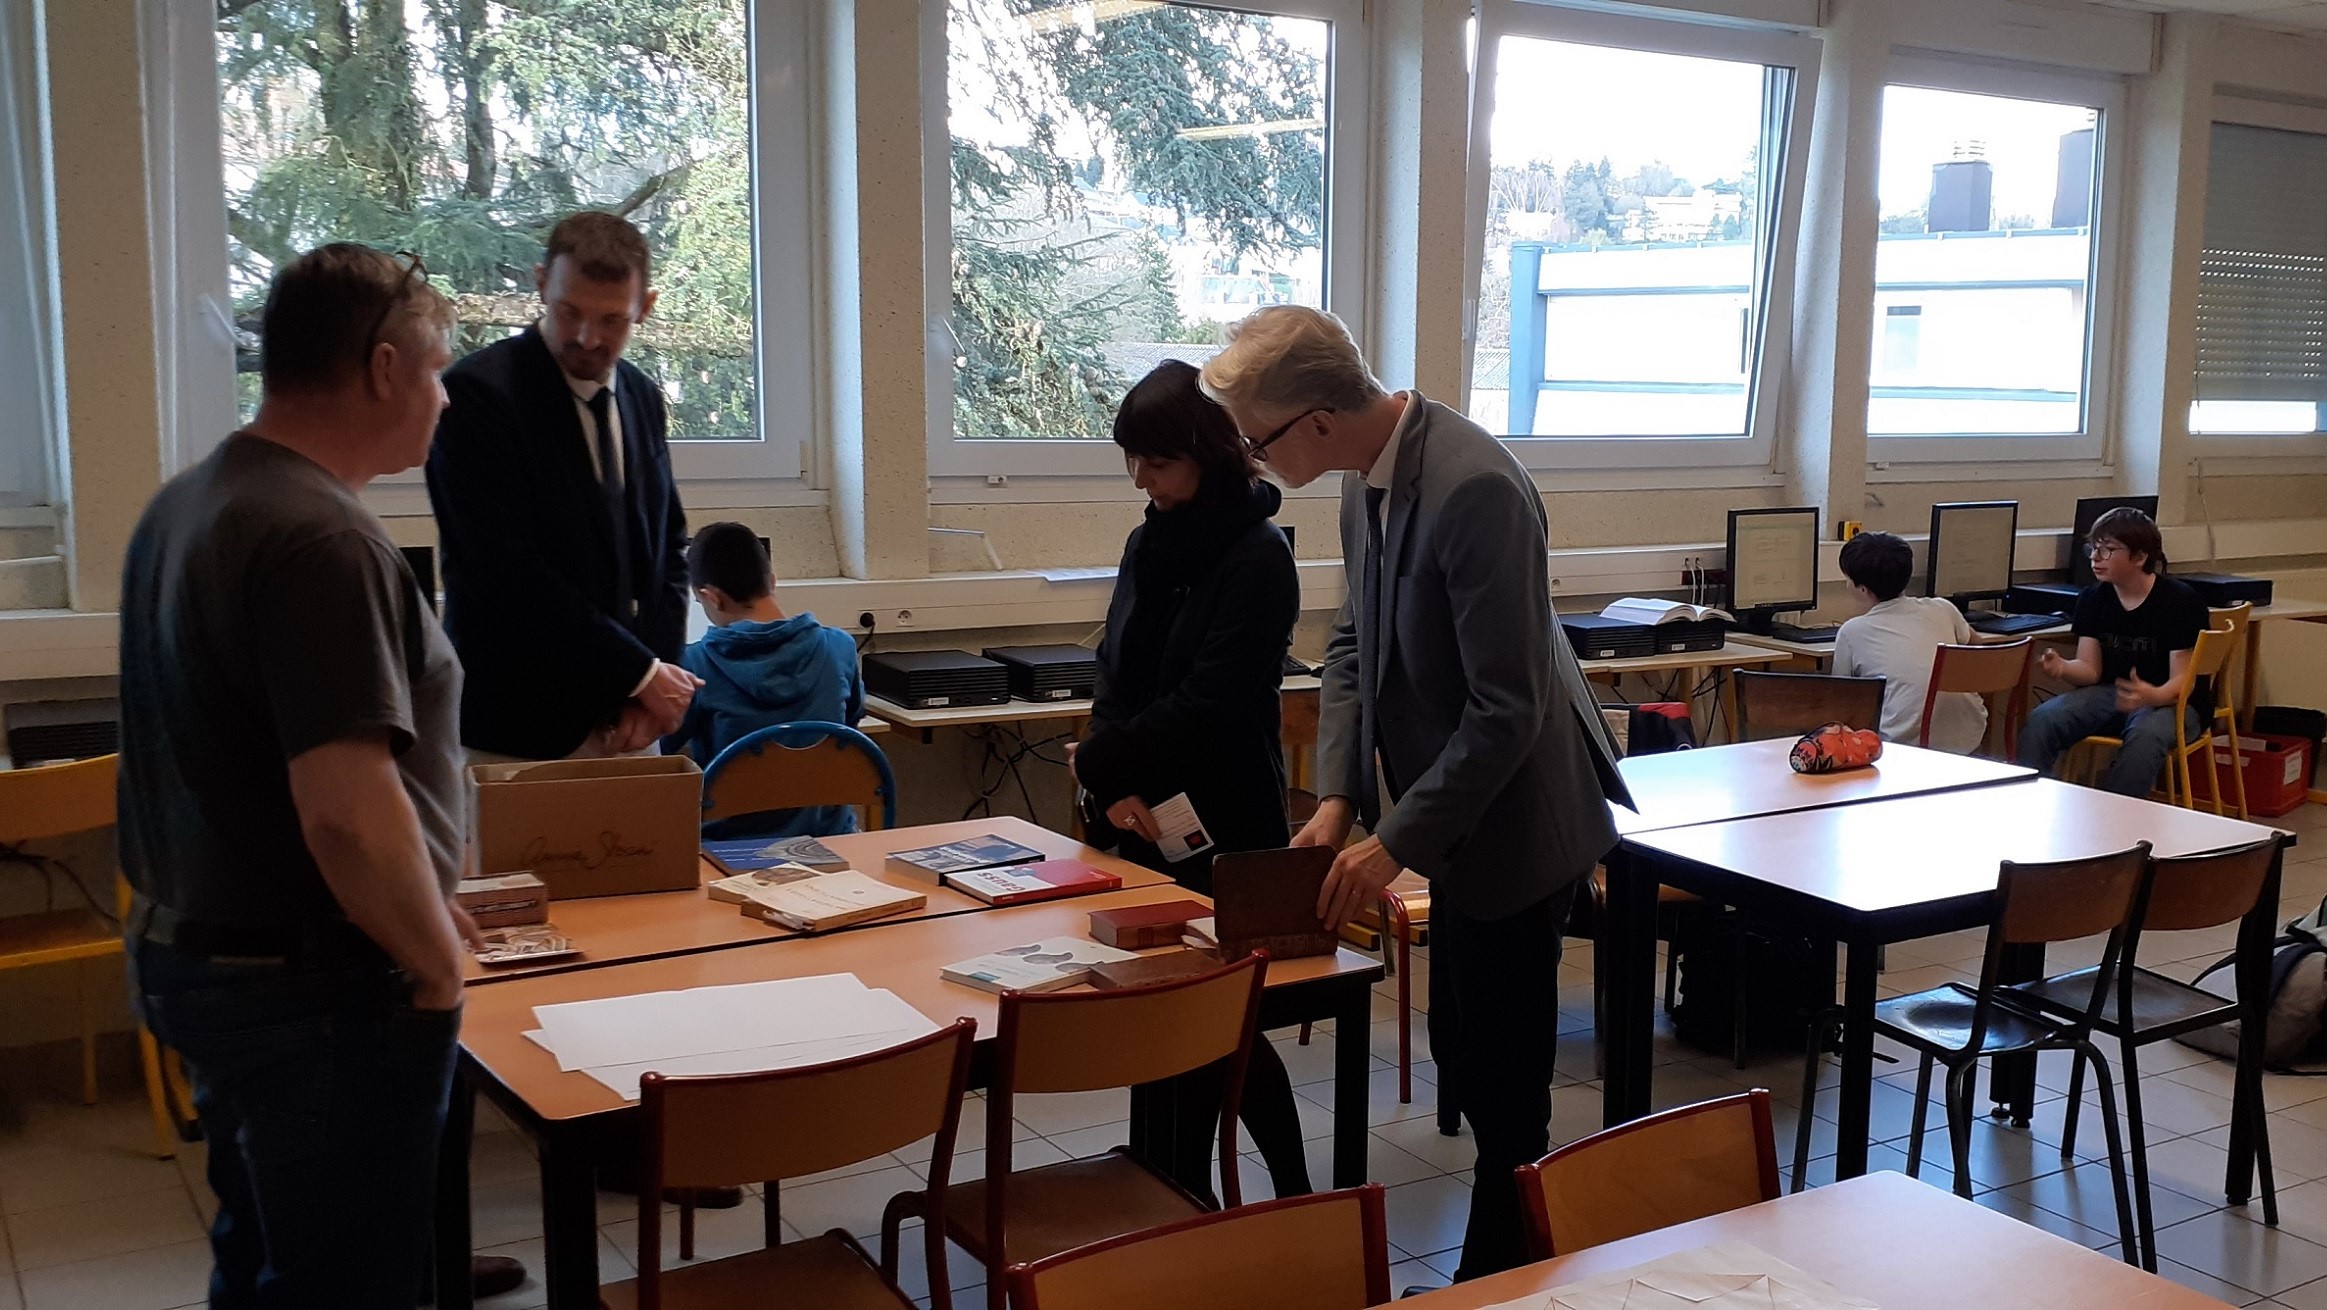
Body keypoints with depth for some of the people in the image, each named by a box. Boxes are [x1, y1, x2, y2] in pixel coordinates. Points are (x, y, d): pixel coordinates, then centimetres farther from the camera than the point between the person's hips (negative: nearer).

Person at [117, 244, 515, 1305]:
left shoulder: (183, 506, 7)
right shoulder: (321, 539, -24)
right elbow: (349, 811, -31)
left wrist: (416, 908, 18)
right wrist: (437, 957, -14)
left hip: (189, 950, 9)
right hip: (315, 990, -9)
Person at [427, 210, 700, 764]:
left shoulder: (642, 396, 9)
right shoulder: (476, 392, -12)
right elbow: (507, 573, -18)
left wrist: (653, 687, -2)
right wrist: (641, 672, -14)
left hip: (627, 722, 5)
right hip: (518, 725, -5)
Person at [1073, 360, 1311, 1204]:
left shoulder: (1257, 557, -11)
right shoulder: (1151, 542, 10)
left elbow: (1208, 701, -17)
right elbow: (1116, 669, 6)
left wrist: (1101, 765, -10)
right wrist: (1119, 789, -9)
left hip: (1222, 820, -7)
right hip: (1147, 815, 7)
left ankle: (1176, 1192, 12)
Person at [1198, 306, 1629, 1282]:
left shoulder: (1474, 489, -28)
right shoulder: (1368, 477, 0)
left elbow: (1507, 709, -27)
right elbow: (1354, 646, 8)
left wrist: (1397, 843, -21)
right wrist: (1337, 798, -3)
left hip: (1512, 824, -9)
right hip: (1463, 822, 9)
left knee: (1502, 1086, 4)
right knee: (1465, 1058, 20)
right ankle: (1526, 1239, 37)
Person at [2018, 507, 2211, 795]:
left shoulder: (2180, 601, -11)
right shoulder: (2092, 599, 4)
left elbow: (2182, 680, -15)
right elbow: (2090, 669, 0)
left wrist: (2153, 696, -39)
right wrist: (2062, 668, -25)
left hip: (2171, 701, -4)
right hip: (2110, 694, 4)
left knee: (2145, 736, -39)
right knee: (2041, 721, -23)